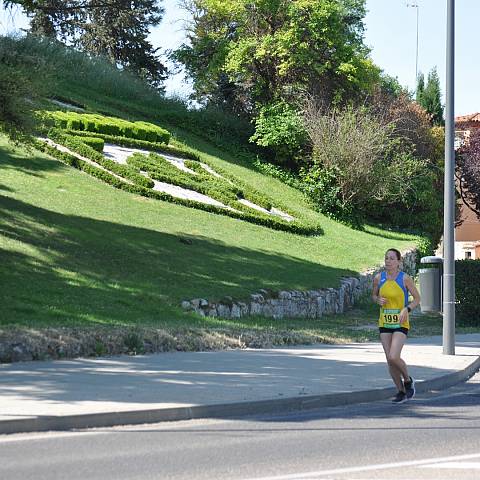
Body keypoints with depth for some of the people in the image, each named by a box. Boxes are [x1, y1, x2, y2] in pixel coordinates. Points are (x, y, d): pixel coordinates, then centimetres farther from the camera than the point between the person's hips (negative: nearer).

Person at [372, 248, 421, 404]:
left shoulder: (405, 278, -9)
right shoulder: (378, 278, 1)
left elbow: (417, 298, -2)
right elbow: (374, 295, 16)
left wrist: (406, 309, -18)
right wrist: (378, 300, -7)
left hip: (401, 324, -4)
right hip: (384, 324, 4)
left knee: (393, 357, -18)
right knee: (390, 361, 4)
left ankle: (408, 380, 10)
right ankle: (401, 391, 19)